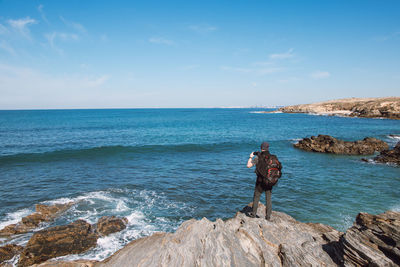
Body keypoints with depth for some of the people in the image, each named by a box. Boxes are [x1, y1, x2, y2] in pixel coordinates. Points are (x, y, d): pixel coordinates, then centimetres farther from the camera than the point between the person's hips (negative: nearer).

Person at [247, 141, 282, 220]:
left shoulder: (258, 157, -12)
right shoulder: (273, 157, -2)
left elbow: (248, 165, -10)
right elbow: (279, 168, 2)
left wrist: (251, 157, 5)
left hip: (261, 181, -3)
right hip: (270, 182, 3)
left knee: (256, 197, 14)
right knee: (268, 199, 13)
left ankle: (253, 213, 22)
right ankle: (268, 216, 16)